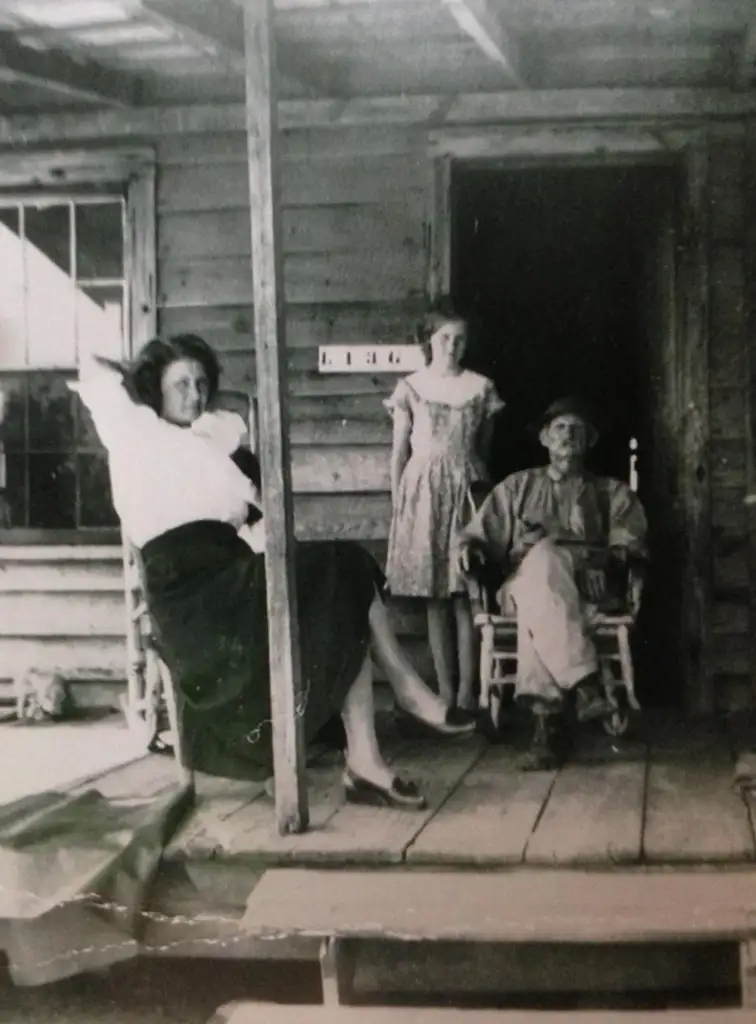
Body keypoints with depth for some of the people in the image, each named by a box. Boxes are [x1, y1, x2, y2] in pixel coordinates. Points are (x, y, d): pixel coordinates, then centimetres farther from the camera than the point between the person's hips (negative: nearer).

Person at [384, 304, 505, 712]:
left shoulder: (480, 387, 7)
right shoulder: (410, 388, 4)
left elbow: (484, 447, 12)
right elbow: (399, 452, 5)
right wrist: (398, 504, 0)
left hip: (466, 491, 0)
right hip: (423, 490, 0)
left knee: (465, 596, -4)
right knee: (435, 598, 1)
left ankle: (466, 693, -1)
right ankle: (445, 693, 6)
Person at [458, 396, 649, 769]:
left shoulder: (612, 492, 25)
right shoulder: (518, 486, 28)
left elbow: (632, 548, 9)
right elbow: (482, 534, 19)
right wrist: (469, 547, -4)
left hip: (590, 586, -1)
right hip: (525, 582, 1)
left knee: (545, 557, -38)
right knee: (542, 558, -38)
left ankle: (550, 716, -47)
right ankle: (583, 681, -50)